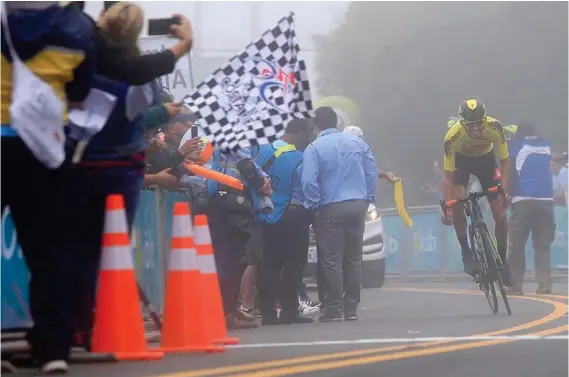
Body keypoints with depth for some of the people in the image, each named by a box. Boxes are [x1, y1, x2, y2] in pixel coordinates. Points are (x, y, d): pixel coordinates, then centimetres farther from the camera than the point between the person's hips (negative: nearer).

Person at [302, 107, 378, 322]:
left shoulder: (314, 149, -7)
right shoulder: (357, 143, 7)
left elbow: (309, 181, -15)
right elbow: (372, 173, 8)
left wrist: (314, 206, -3)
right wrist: (367, 199, 14)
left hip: (331, 209, -5)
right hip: (358, 206, 5)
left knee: (332, 261, -1)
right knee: (353, 259, 10)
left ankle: (334, 310, -2)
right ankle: (351, 308, 11)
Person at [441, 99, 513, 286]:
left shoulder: (495, 128, -34)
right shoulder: (453, 136, -36)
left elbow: (504, 160, -21)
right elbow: (448, 176, -28)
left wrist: (505, 190, -33)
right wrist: (447, 207, -35)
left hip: (485, 158, 1)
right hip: (462, 159, -1)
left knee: (500, 211, -6)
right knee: (457, 202, -28)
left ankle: (502, 259, 12)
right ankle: (466, 251, -13)